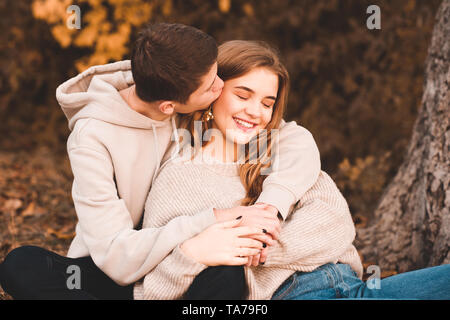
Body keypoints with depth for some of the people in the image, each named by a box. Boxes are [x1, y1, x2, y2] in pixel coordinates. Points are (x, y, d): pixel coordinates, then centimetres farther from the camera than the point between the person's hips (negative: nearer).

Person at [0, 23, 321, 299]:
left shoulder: (206, 106, -10)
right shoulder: (93, 137, -21)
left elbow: (298, 140, -11)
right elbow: (117, 257, -26)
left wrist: (269, 208, -30)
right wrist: (213, 220, -33)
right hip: (112, 277, -2)